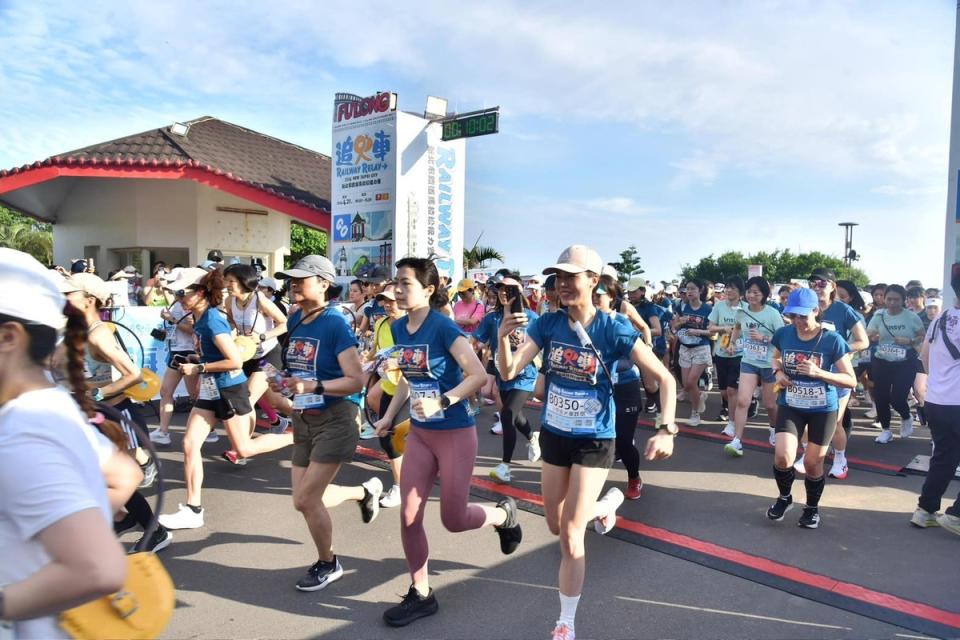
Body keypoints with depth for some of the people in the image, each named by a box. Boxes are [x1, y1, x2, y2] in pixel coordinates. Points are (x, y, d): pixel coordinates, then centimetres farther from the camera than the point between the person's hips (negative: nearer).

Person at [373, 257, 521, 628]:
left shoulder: (443, 327, -19)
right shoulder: (399, 329, 2)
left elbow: (479, 376, -21)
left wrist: (441, 402, -30)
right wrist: (389, 416, 10)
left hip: (455, 434, -6)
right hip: (418, 433, 7)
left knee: (453, 519, 4)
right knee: (408, 516, 5)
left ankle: (504, 515, 36)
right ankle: (421, 595, 23)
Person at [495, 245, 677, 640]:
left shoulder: (613, 330, -19)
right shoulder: (548, 324, -9)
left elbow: (665, 379, -14)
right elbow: (509, 372, -14)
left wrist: (666, 430, -26)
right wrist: (503, 337, -33)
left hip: (593, 442, -4)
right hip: (553, 436, 4)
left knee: (571, 536, -5)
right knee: (556, 527, 19)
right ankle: (607, 503, 51)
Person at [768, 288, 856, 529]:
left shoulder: (832, 340, -16)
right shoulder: (783, 334, -7)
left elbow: (851, 381, -12)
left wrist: (818, 373, -27)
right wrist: (779, 373, -6)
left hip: (823, 409, -2)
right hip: (790, 406, 2)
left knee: (812, 463, 7)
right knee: (782, 456, -13)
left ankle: (812, 507, 34)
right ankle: (784, 497, 17)